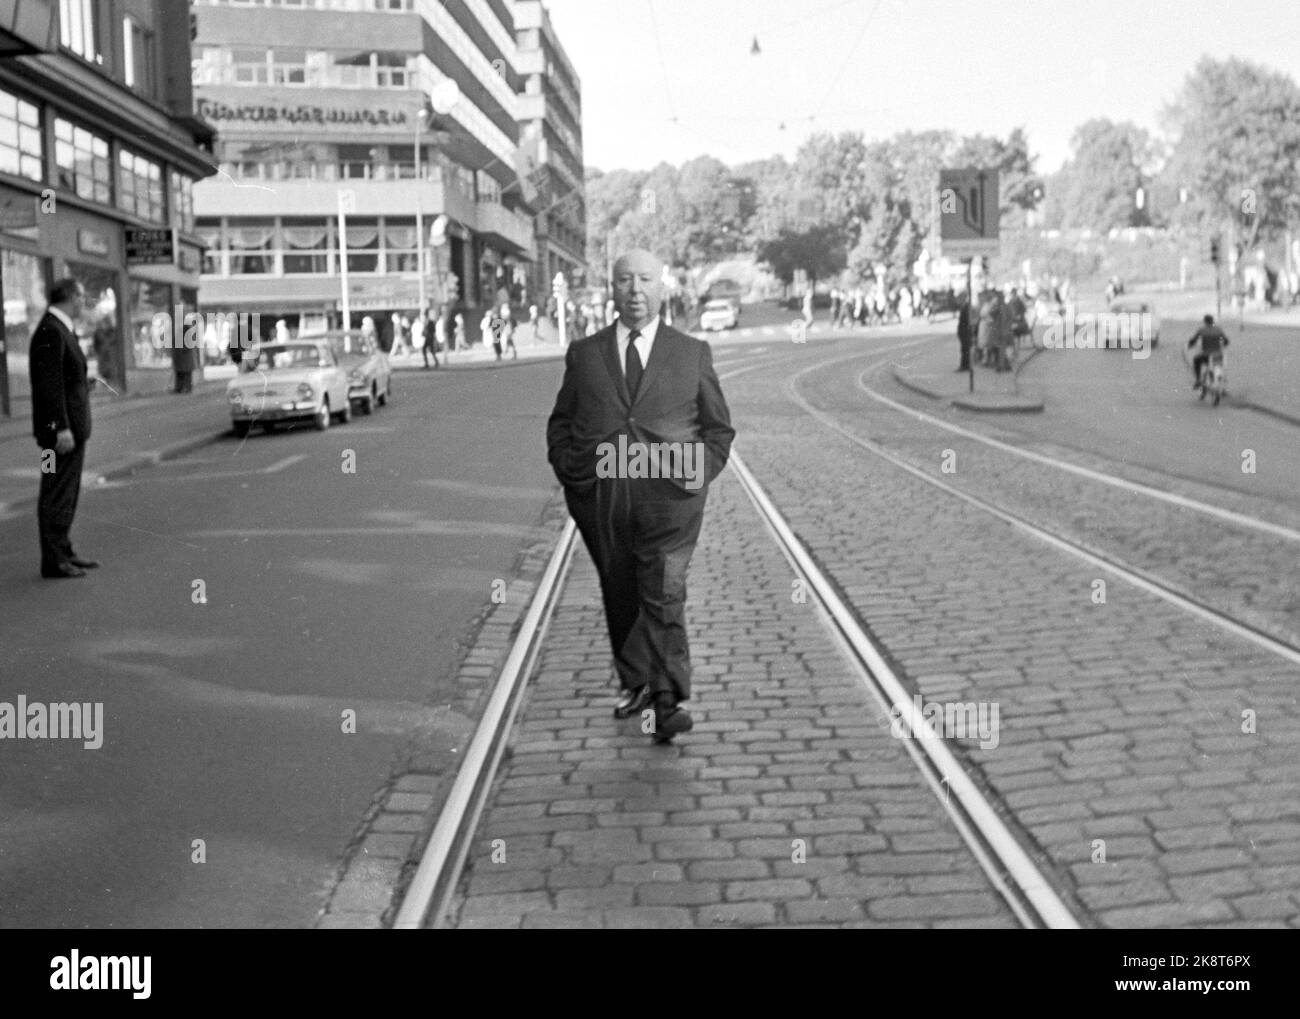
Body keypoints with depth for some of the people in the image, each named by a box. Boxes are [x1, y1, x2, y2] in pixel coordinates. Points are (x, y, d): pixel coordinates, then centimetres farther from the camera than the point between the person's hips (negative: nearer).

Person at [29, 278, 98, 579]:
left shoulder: (60, 329, 14)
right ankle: (53, 562, 0)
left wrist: (82, 380, 12)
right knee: (57, 494, -5)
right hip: (61, 428, -10)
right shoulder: (50, 332, -17)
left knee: (66, 494, 16)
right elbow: (48, 384, -22)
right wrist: (61, 428, -24)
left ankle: (63, 552, 25)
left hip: (72, 426, 10)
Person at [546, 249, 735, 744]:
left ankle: (668, 703, -11)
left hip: (669, 492, -2)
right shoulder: (584, 354, 12)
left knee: (665, 596, -12)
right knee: (620, 597, 12)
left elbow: (719, 428, 16)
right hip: (600, 496, 2)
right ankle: (634, 683, 29)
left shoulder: (693, 353, 10)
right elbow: (560, 423, 18)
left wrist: (704, 468, 0)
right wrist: (567, 467, 1)